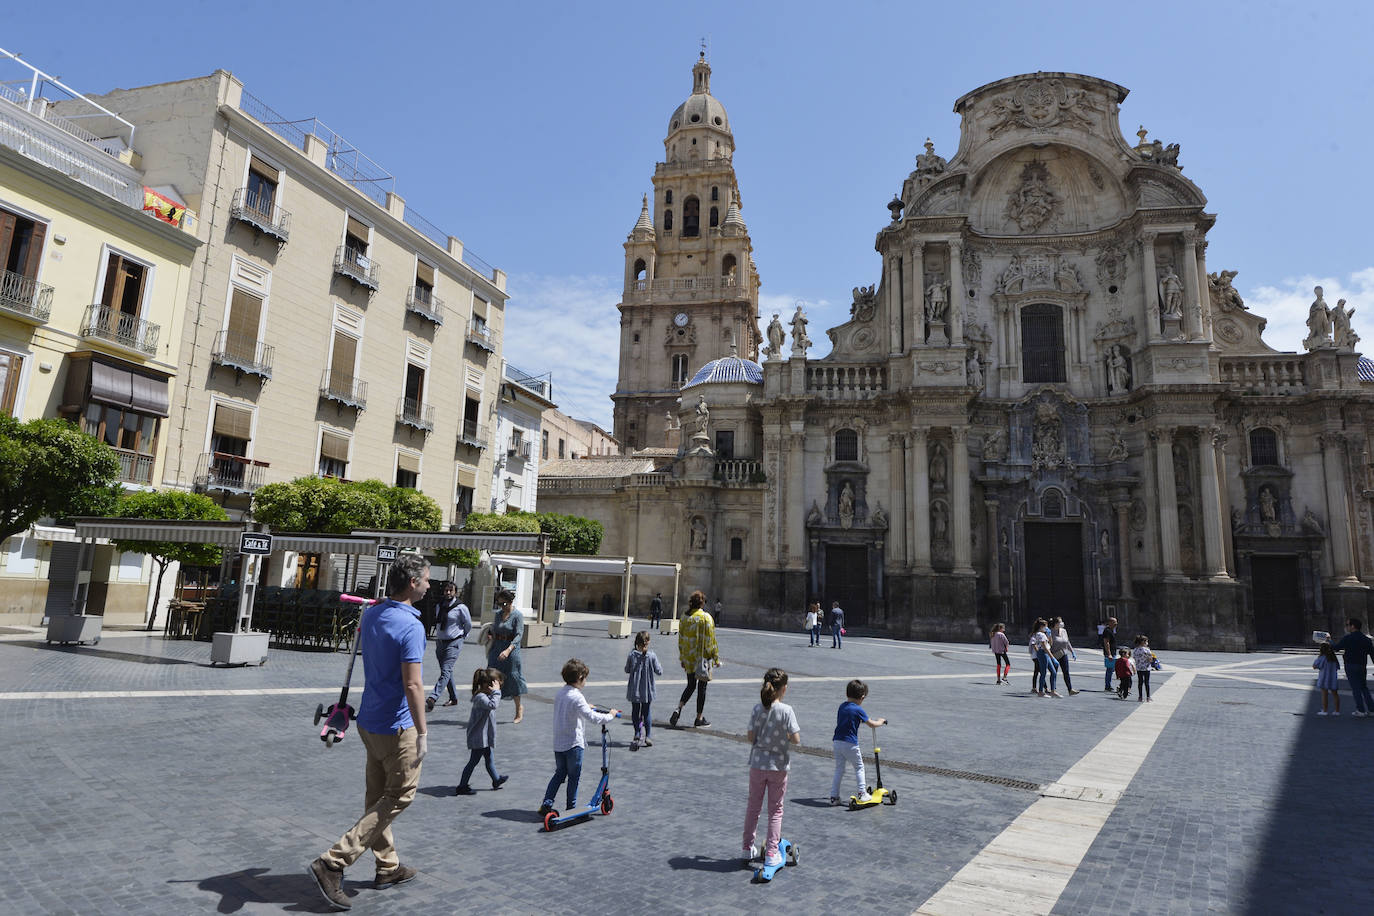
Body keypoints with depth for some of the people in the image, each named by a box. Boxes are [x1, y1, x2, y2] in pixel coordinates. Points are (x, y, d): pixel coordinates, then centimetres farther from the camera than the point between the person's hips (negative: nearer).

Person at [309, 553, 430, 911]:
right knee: (398, 798, 4)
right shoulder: (410, 627, -25)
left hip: (369, 721, 9)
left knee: (378, 795, 17)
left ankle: (388, 866, 31)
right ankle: (333, 863, 1)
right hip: (397, 728, -9)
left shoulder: (370, 614, 1)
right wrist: (422, 733, -20)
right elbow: (413, 685, -26)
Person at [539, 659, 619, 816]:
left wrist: (585, 707, 33)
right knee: (574, 776, 8)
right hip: (573, 743, -7)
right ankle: (571, 807, 17)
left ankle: (546, 805, 15)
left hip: (558, 742, 7)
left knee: (559, 773, 18)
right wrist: (610, 715, -12)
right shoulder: (577, 697, -21)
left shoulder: (559, 693, 5)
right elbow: (592, 717, -26)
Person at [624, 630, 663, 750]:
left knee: (635, 712, 16)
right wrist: (659, 665, 12)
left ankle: (638, 734, 10)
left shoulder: (632, 655, -11)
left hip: (634, 689, 0)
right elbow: (659, 671, -7)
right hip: (647, 690, 0)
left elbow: (627, 670, 0)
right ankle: (646, 736, 16)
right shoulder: (652, 656, -14)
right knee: (647, 712, 14)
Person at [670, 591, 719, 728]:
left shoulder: (685, 617, 2)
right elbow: (711, 639, -11)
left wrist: (682, 658, 17)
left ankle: (678, 709, -3)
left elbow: (681, 639, 8)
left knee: (691, 686, 17)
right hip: (703, 657, -4)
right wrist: (716, 658, -3)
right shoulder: (706, 617, -13)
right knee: (702, 687, 7)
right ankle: (699, 719, 14)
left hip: (689, 658, 5)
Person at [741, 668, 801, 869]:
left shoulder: (757, 708, -8)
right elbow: (796, 739, -16)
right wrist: (784, 736, 4)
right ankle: (771, 853, 12)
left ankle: (748, 849, 27)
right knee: (775, 810, 12)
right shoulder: (786, 710, -15)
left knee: (753, 807, 17)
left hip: (757, 764, 3)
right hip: (778, 765, -2)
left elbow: (751, 737, -6)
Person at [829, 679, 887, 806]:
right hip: (850, 744, -6)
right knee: (859, 767, 15)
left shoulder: (842, 706, 8)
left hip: (837, 742, 6)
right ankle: (862, 793, 16)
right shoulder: (858, 710, -11)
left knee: (839, 769, 14)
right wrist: (881, 721, 16)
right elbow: (872, 724, -3)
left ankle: (834, 797, 14)